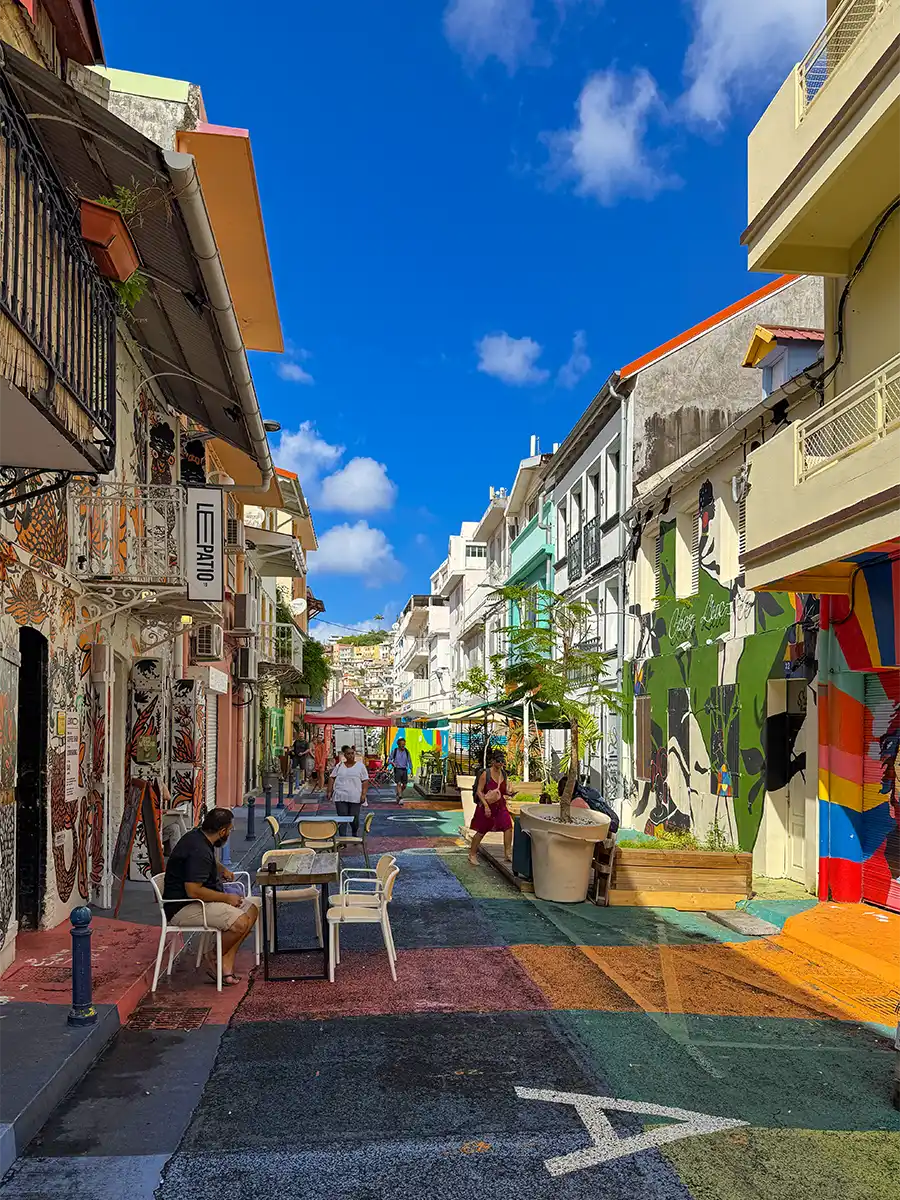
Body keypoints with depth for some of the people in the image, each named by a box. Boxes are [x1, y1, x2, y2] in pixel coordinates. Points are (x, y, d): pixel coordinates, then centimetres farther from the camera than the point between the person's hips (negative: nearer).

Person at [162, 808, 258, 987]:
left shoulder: (198, 837, 7)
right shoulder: (199, 851, -25)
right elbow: (193, 891, -29)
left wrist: (222, 869, 15)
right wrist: (226, 898, -18)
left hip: (198, 900, 11)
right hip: (182, 908, -11)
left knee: (251, 910, 1)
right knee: (240, 923, -26)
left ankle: (226, 964, -3)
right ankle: (213, 959, 0)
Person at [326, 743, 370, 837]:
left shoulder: (360, 766, 5)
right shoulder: (339, 766, 11)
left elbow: (365, 781, 2)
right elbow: (331, 778, 11)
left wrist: (363, 794, -6)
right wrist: (329, 791, 3)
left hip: (355, 798, -1)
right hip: (340, 797, 1)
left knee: (354, 819, 4)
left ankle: (354, 835, 29)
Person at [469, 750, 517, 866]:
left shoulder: (503, 774, 3)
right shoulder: (486, 774, -14)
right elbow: (479, 791, -14)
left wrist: (510, 792, -10)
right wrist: (486, 806, -22)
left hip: (500, 805, 5)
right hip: (486, 806, -5)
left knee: (508, 826, -11)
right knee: (481, 831, 4)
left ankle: (508, 853, -4)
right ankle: (472, 854, 20)